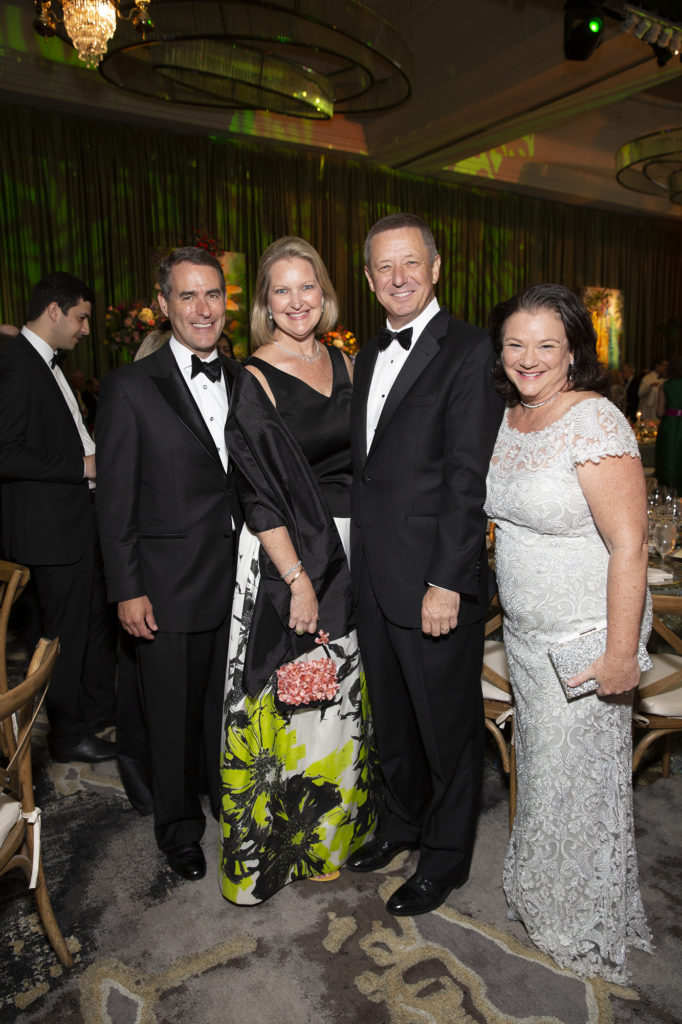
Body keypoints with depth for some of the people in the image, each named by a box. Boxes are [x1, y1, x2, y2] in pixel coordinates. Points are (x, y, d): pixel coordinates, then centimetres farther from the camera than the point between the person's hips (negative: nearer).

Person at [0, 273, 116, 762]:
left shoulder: (45, 363, 14)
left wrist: (94, 453, 6)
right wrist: (80, 466, -19)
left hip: (78, 521, 10)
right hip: (51, 527, -10)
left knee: (98, 618, 19)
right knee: (65, 632, 4)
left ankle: (102, 707, 37)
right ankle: (68, 734, 22)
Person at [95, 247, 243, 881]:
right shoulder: (129, 388, -7)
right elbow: (115, 501, -7)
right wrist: (127, 590, -10)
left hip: (240, 582, 4)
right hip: (170, 589, -4)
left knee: (230, 703, 18)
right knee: (175, 715, 12)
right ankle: (180, 829, 36)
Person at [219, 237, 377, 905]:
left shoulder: (343, 364, 8)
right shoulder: (255, 380, -11)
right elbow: (258, 495, -15)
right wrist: (298, 578, -18)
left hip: (349, 550, 6)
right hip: (284, 555, -6)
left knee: (341, 693, 17)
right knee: (293, 695, 5)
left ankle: (334, 824, 40)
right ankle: (280, 840, 29)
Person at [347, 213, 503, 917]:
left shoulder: (468, 350, -10)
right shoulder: (369, 355, 13)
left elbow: (466, 477, -17)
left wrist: (448, 581, -19)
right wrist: (355, 562, 10)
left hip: (435, 581, -7)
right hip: (373, 579, 7)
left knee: (448, 726, 11)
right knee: (390, 718, 22)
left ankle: (445, 858, 32)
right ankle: (402, 823, 45)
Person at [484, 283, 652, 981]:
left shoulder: (596, 424, -21)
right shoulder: (507, 418, 4)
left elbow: (628, 546, -23)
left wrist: (620, 654, -22)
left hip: (584, 638, -7)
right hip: (524, 633, 7)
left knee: (579, 779, 10)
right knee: (539, 765, 22)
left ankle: (588, 931, 37)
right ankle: (541, 901, 47)